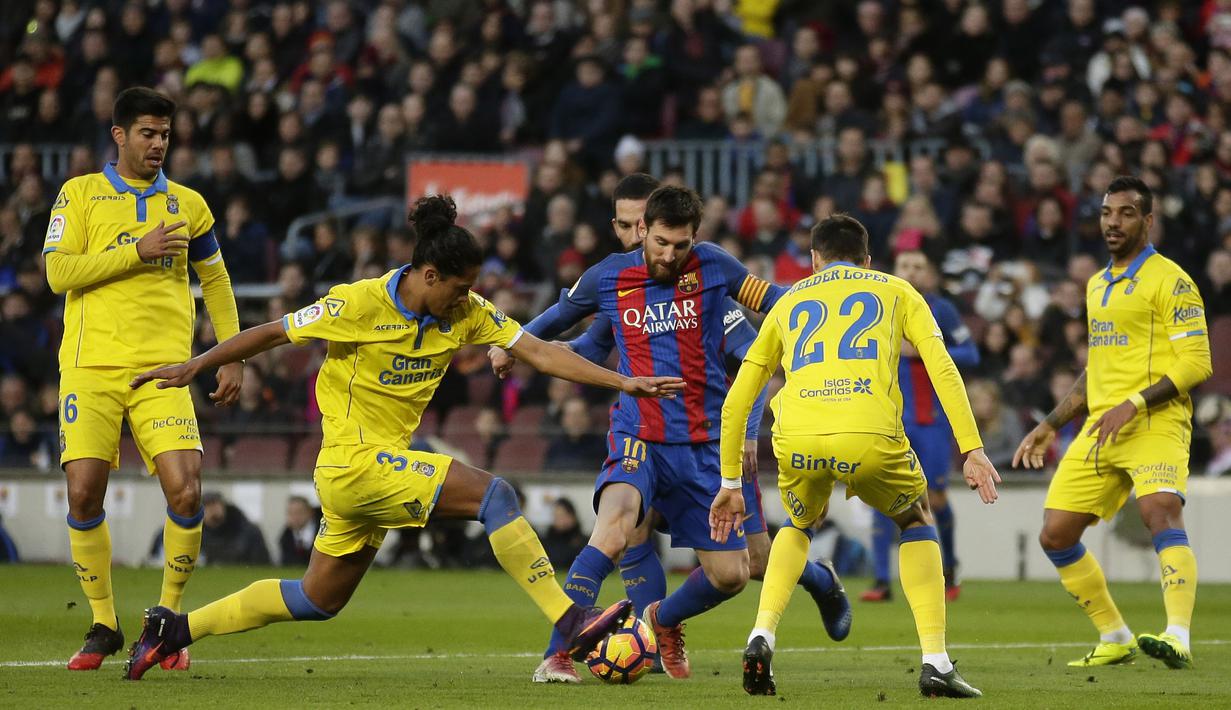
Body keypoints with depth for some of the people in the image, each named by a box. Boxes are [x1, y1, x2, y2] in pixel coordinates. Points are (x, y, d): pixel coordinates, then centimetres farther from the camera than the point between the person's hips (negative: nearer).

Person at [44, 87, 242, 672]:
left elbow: (215, 280, 23)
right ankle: (103, 625, 8)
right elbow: (58, 272, -4)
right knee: (84, 492, -9)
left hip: (163, 370, 1)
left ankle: (168, 618, 4)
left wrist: (233, 356, 15)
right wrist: (137, 251, -11)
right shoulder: (81, 194, 7)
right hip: (91, 365, -1)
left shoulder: (187, 204, 13)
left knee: (185, 490, -15)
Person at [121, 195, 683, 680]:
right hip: (355, 461, -8)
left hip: (384, 468, 8)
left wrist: (621, 382, -7)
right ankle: (571, 625, -21)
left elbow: (539, 353, 1)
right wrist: (193, 367, -3)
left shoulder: (466, 314, 3)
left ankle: (174, 628, 23)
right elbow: (271, 334, -6)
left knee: (319, 599, 15)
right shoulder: (359, 304, -15)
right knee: (494, 494, -19)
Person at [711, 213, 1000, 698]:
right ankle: (936, 663, 14)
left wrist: (730, 484, 35)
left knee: (799, 525, 35)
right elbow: (943, 368, 9)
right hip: (871, 439, -2)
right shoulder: (895, 291, 25)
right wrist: (972, 451, 6)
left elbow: (736, 402, 29)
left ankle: (762, 637, 13)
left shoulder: (790, 303, 31)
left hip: (797, 440, 2)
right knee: (916, 523, 27)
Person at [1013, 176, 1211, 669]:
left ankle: (1178, 638, -44)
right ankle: (1115, 638, 17)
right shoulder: (1097, 286, 20)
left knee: (1160, 511, -31)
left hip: (1156, 422, -8)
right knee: (1055, 535, 3)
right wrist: (1050, 425, 25)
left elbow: (1196, 363, -12)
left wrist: (1134, 405, -20)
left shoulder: (1168, 280, -5)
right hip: (1101, 426, 8)